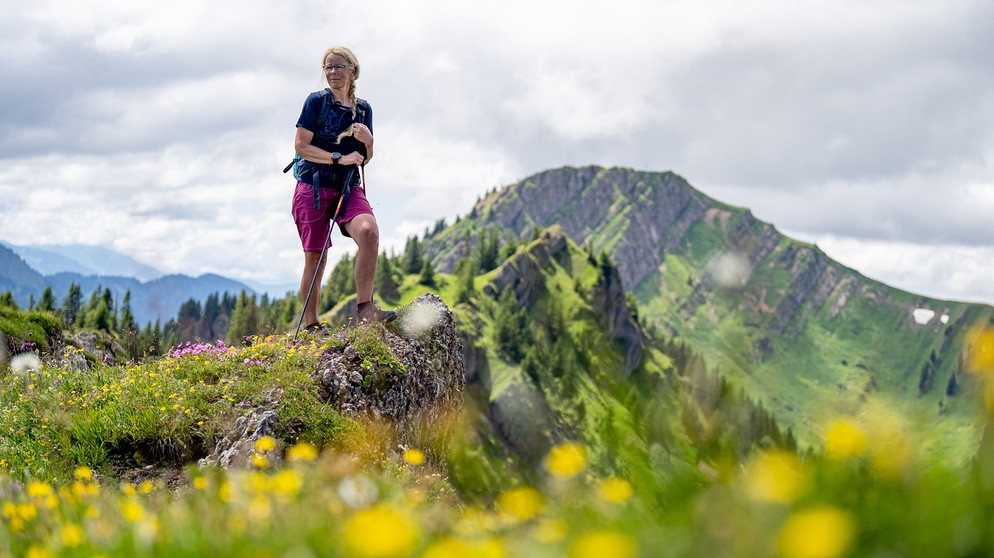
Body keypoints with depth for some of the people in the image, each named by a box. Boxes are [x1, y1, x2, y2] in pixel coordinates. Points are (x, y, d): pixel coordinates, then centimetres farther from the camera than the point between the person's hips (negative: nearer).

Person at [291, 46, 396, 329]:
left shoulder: (363, 108, 11)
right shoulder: (316, 101, -2)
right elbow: (301, 146, -8)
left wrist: (367, 141, -6)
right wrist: (339, 158, -15)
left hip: (349, 187, 3)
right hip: (314, 188, -3)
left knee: (369, 232, -25)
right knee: (315, 257, -1)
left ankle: (364, 308, -23)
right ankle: (311, 325, 12)